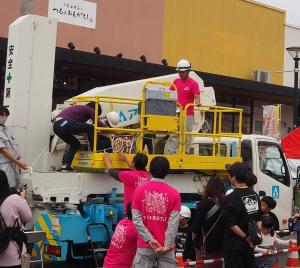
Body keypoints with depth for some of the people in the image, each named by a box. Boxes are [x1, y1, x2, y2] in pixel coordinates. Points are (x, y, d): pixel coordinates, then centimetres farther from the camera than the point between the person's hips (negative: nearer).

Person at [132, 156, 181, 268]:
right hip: (165, 247, -1)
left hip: (145, 245, 1)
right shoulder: (174, 193, -5)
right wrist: (167, 245, -5)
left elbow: (136, 220, -6)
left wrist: (149, 240, -6)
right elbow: (173, 223, -9)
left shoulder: (139, 190, -1)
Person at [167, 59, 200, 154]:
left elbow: (196, 97, -12)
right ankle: (171, 153, 8)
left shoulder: (193, 83, -4)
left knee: (186, 135, 2)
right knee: (173, 134, 5)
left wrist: (197, 103, -31)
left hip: (188, 114, -5)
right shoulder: (176, 81, 11)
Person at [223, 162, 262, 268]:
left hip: (234, 245, -6)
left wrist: (246, 237, -10)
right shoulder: (254, 195, 5)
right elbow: (259, 219, 8)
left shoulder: (231, 198, -17)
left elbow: (231, 224, -19)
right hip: (249, 244, 6)